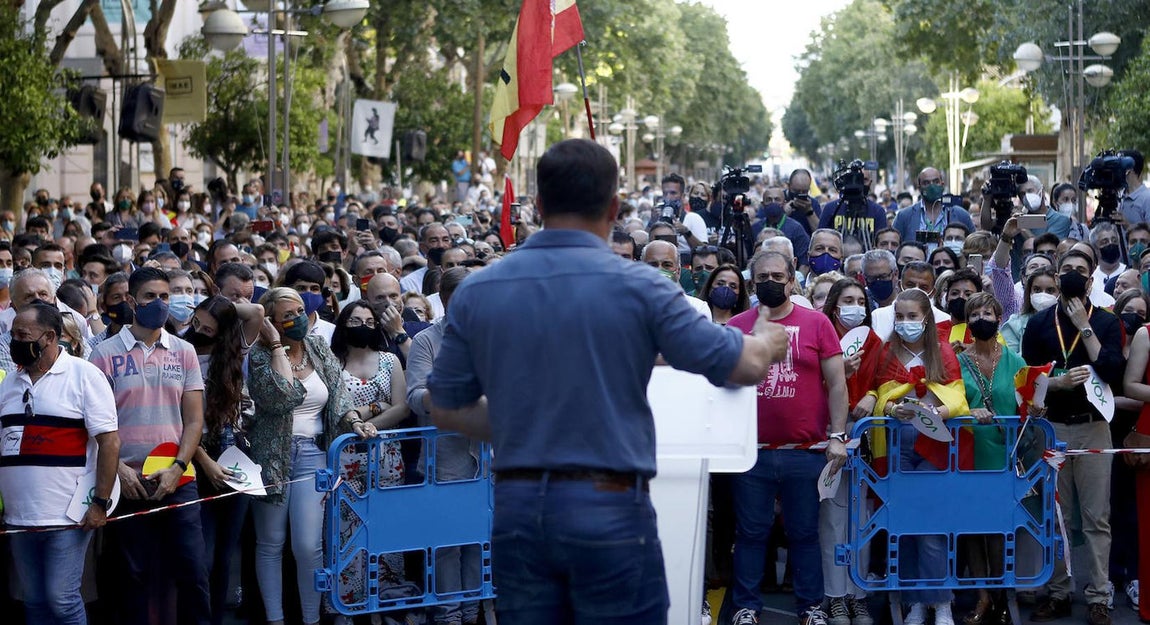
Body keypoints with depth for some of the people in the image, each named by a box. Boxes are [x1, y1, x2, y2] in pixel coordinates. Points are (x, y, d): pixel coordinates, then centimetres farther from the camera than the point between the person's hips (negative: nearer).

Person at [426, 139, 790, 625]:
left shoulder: (476, 292, 2)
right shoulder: (637, 287, -8)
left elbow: (446, 410, 11)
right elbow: (746, 366, -3)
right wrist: (768, 339, 20)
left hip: (516, 509, 4)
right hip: (608, 510, -4)